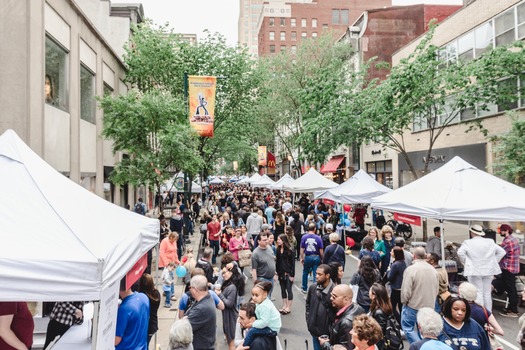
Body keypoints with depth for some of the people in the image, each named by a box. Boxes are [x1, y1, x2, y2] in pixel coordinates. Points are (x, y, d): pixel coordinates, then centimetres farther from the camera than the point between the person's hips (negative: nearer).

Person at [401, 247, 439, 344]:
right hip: (430, 306, 6)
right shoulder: (433, 269, -1)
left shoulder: (410, 269, -19)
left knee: (408, 327, 9)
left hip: (413, 305, -5)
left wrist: (404, 302, -2)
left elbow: (406, 291, -20)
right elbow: (437, 289, 5)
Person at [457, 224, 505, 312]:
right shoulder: (490, 242, 5)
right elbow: (502, 252, 8)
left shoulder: (468, 243, -9)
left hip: (474, 271, -4)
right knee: (487, 293, 12)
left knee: (478, 293, -2)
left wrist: (465, 262, -5)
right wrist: (493, 262, 12)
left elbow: (460, 252, -21)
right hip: (488, 271, 4)